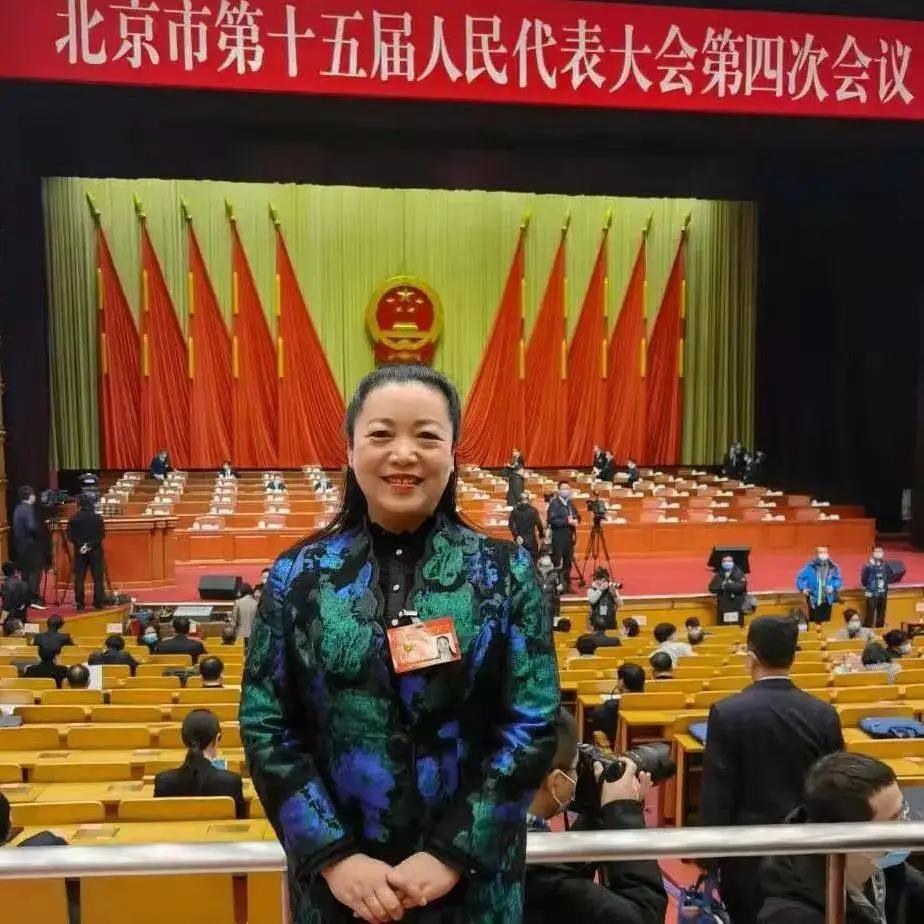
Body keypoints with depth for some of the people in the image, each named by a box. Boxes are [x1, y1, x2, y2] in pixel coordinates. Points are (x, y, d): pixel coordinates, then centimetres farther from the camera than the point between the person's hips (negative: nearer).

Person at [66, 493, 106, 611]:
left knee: (79, 578, 6)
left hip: (79, 551, 1)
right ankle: (98, 602, 3)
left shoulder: (73, 519, -2)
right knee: (98, 578, 4)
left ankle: (80, 603, 5)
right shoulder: (97, 518, -4)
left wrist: (81, 544, -6)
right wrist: (90, 544, -10)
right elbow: (101, 535, -9)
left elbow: (70, 536, -5)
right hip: (95, 551, -1)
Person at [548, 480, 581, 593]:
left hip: (569, 537, 7)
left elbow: (577, 516, 18)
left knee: (568, 563, 13)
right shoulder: (554, 503, -11)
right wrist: (567, 521, -22)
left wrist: (576, 520, -5)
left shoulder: (570, 503, 12)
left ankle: (567, 585, 21)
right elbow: (552, 520, -20)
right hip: (557, 538, -7)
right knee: (556, 563, -5)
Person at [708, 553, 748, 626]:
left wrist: (726, 585, -13)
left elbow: (741, 586, -16)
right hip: (723, 607, 3)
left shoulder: (739, 573, 1)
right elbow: (712, 588, 0)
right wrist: (722, 585, -15)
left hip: (737, 607, -2)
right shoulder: (718, 575, 10)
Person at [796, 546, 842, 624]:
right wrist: (803, 588, -18)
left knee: (826, 623, 8)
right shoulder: (810, 567, -10)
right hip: (814, 601, -3)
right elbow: (800, 578, -3)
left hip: (827, 601, 3)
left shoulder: (833, 567, -1)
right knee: (814, 622, -1)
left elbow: (838, 579, 8)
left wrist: (833, 587, -12)